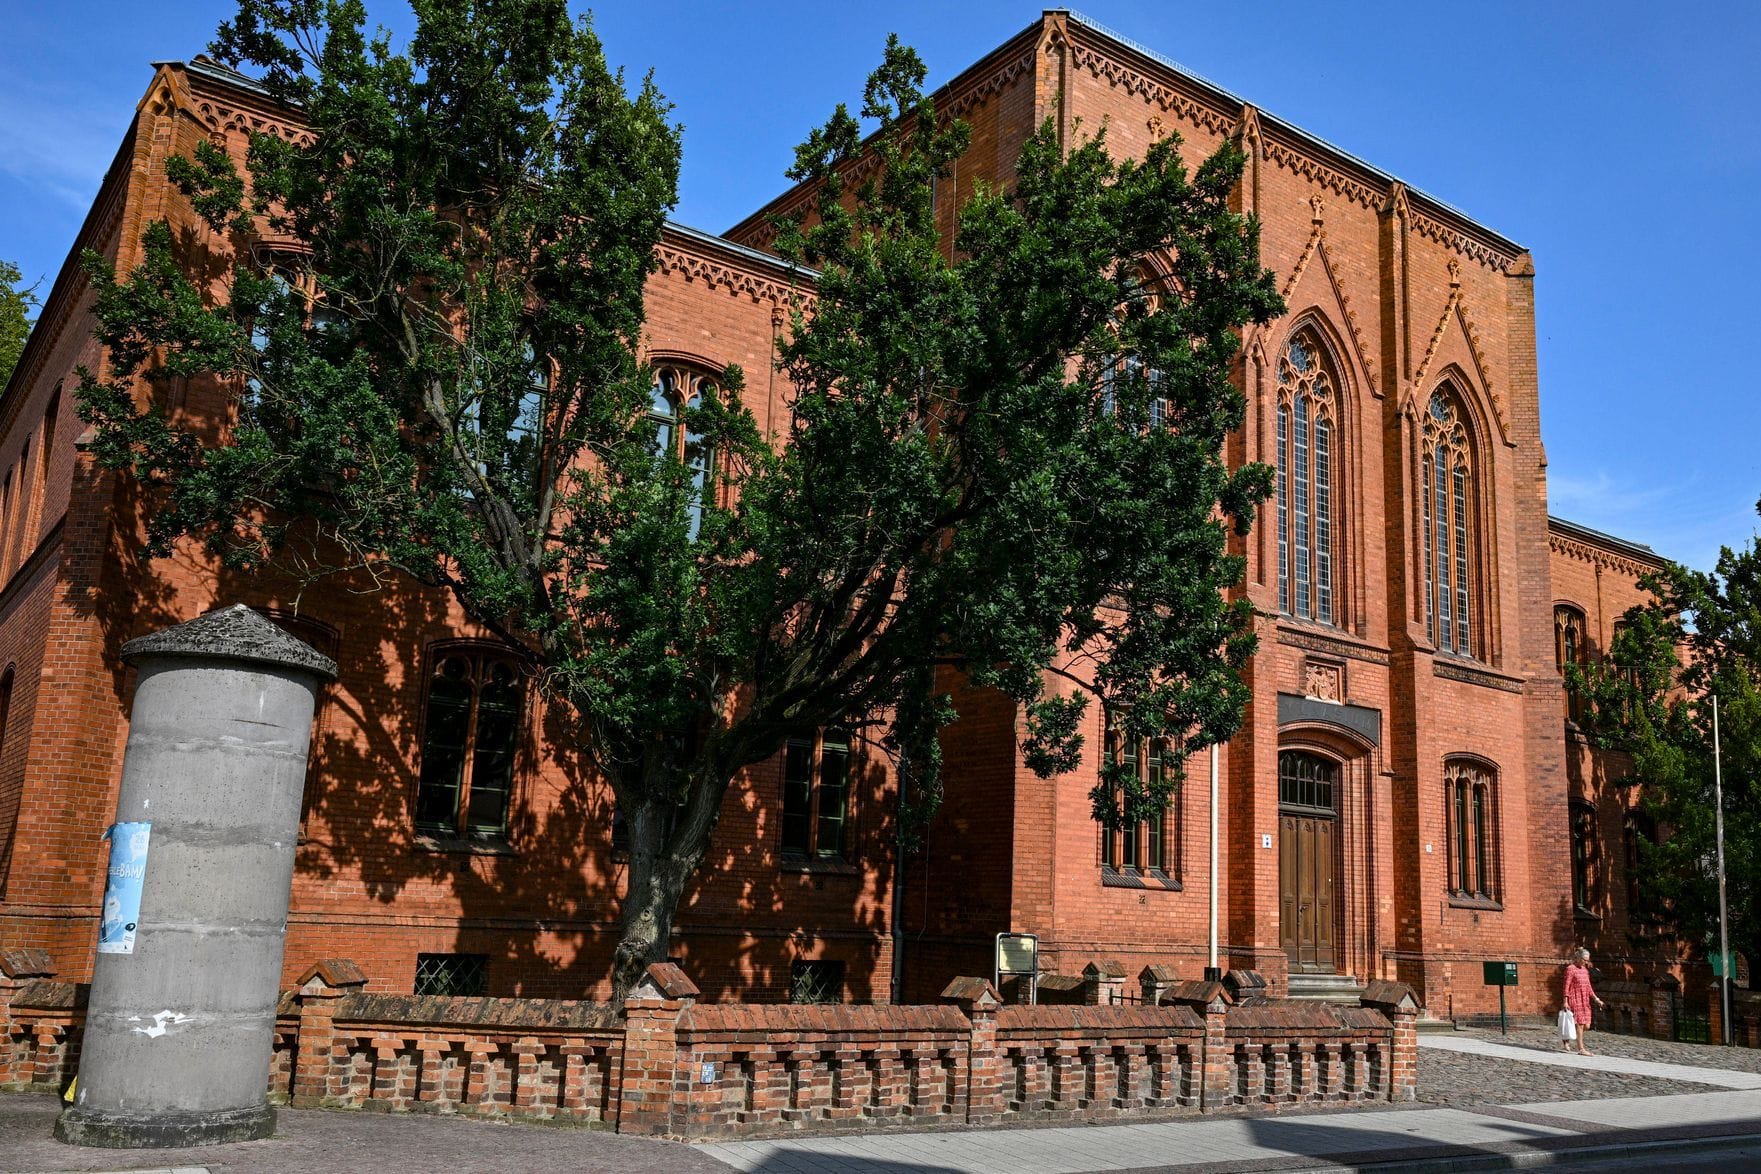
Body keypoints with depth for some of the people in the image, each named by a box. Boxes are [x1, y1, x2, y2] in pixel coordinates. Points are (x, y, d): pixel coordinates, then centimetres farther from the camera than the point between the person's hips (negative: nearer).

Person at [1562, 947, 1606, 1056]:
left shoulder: (1585, 970, 13)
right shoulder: (1570, 969, -9)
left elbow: (1588, 987, 18)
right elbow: (1566, 986, -11)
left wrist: (1596, 999, 10)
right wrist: (1565, 1002, -15)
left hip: (1585, 1001, 8)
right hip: (1575, 1000, -8)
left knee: (1586, 1026, 5)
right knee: (1579, 1024, -6)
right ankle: (1581, 1049, 0)